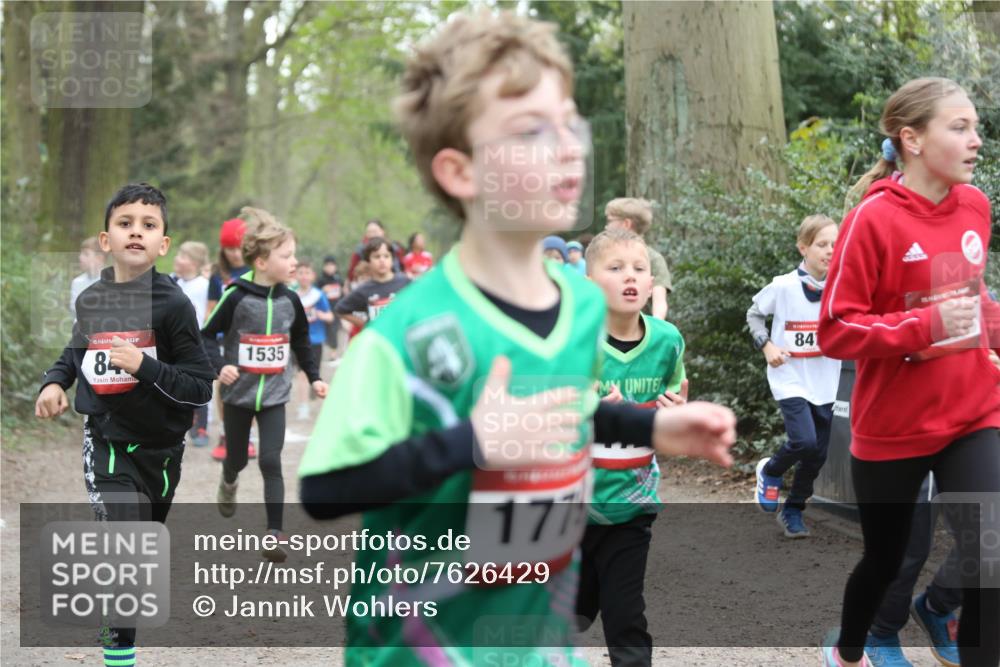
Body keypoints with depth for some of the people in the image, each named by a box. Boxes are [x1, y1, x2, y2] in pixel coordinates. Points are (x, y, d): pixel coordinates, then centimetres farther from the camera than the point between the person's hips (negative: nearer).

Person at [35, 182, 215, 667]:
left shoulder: (173, 304, -12)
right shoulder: (90, 300, -2)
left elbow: (201, 388, -12)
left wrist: (145, 366, -25)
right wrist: (55, 381, 1)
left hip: (160, 448, 0)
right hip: (107, 441, 0)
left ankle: (116, 613, 47)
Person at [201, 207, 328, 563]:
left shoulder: (289, 300, -1)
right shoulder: (236, 297, -16)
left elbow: (301, 342, 15)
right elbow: (207, 335, -9)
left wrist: (314, 376, 13)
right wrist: (219, 365, -25)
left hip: (274, 394, 2)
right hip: (239, 393, -2)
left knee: (271, 462, -8)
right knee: (238, 459, 16)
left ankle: (274, 535, -8)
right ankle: (228, 483, 53)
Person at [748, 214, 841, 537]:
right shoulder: (783, 286, -10)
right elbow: (754, 314, 5)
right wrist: (766, 345, -8)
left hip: (825, 383, 4)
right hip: (790, 380, -4)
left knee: (818, 455, 7)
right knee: (804, 442, -20)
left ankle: (792, 512, 27)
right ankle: (770, 471, 13)